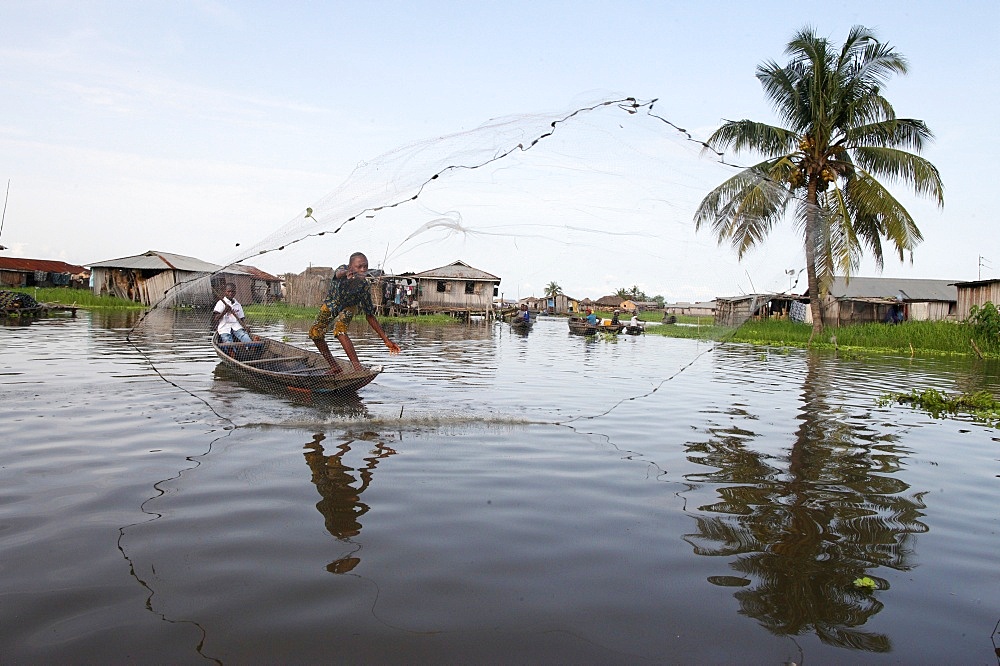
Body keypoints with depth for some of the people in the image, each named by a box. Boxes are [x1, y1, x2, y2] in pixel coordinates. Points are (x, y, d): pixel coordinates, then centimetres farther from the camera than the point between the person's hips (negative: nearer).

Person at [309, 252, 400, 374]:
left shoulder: (364, 287, -32)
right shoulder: (343, 269, -33)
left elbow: (370, 316, -23)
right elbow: (339, 273, -60)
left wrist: (386, 340, -28)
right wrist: (346, 274, -86)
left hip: (348, 306, -3)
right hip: (331, 303, 3)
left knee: (339, 330, -29)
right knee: (315, 333, -2)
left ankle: (358, 367, -36)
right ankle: (334, 367, 13)